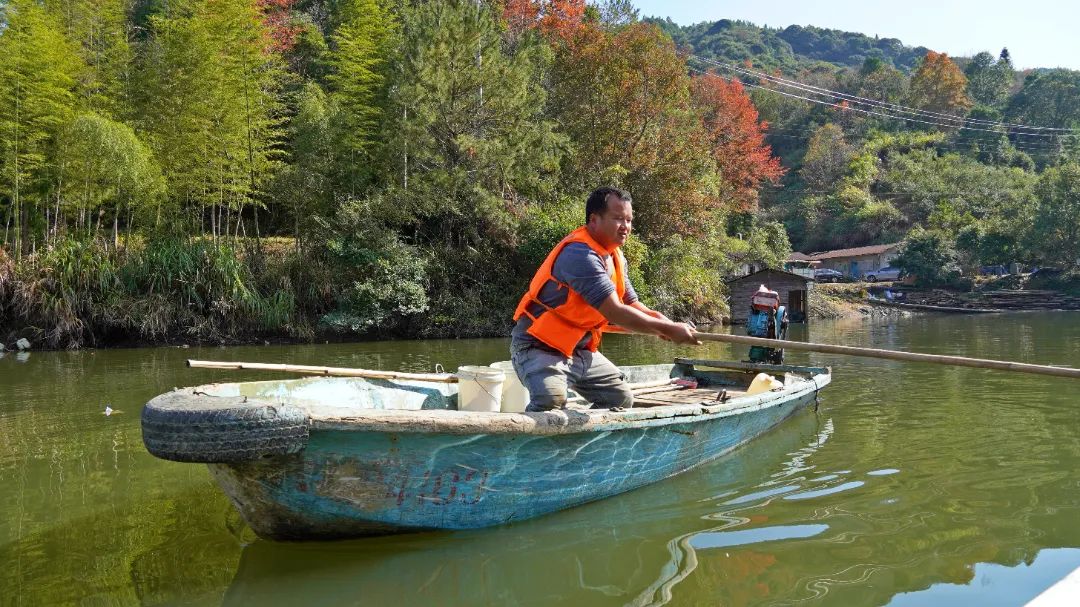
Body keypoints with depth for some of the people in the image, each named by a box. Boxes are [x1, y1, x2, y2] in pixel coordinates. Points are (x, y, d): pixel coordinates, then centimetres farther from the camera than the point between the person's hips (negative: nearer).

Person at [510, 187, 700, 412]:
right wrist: (668, 329, -24)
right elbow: (615, 313, -29)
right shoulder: (579, 254, -25)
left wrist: (658, 318, -10)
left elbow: (632, 305, 12)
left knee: (622, 400, 13)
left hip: (580, 351, 10)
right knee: (551, 400, -34)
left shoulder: (615, 257, 7)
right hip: (539, 349, -10)